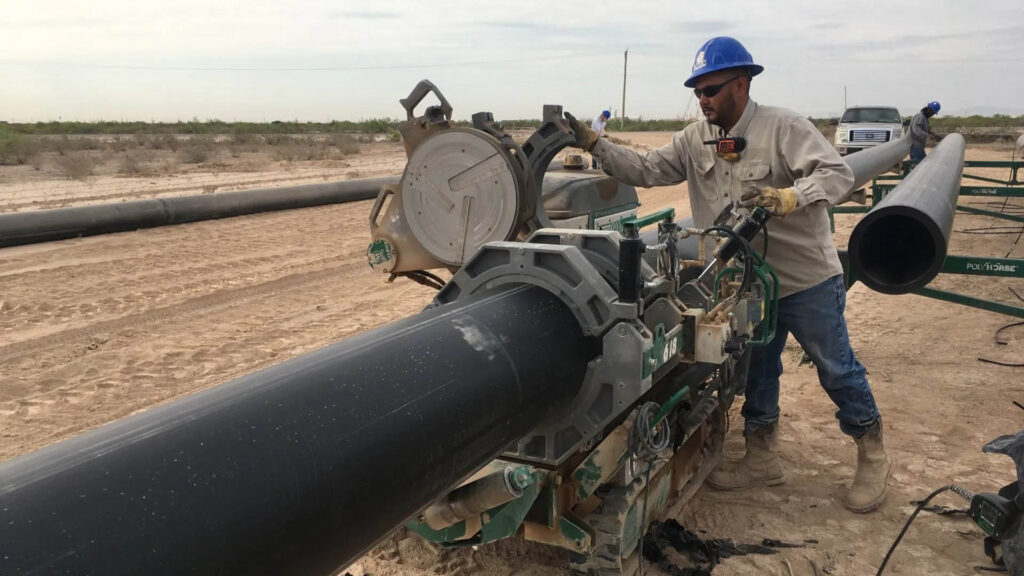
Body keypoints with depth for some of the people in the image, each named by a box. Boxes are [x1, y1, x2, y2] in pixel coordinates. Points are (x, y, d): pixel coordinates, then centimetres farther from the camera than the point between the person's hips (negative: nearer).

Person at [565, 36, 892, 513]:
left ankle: (872, 456, 29)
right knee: (756, 371, 16)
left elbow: (838, 173, -22)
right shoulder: (695, 140, 1)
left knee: (836, 368, 8)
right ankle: (761, 458, 33)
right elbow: (645, 171, -1)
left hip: (807, 281, -5)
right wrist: (592, 143, -12)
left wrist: (788, 197, -39)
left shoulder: (783, 128, -16)